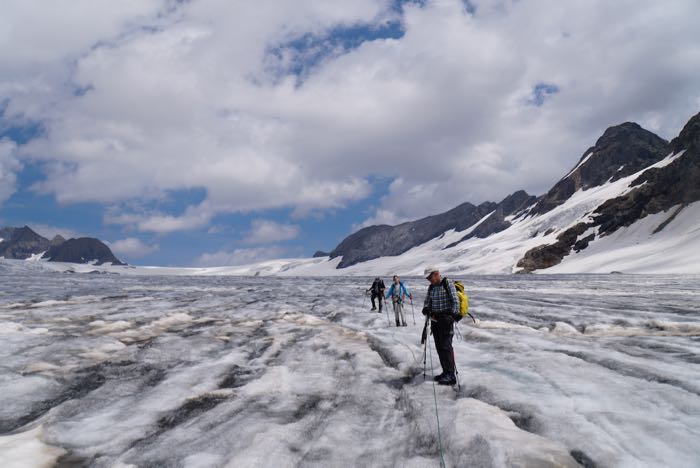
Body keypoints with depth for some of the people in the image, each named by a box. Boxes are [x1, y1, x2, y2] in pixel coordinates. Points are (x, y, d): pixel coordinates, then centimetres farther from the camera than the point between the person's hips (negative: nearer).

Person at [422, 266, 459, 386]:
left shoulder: (448, 284, -7)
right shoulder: (431, 288, 13)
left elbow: (455, 302, -11)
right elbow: (427, 302, 19)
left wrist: (452, 316, -19)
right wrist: (426, 309, -3)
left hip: (446, 319, -7)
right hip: (435, 319, 7)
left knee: (446, 346, -10)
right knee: (439, 347, 8)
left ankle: (451, 376, -8)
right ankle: (445, 372, 17)